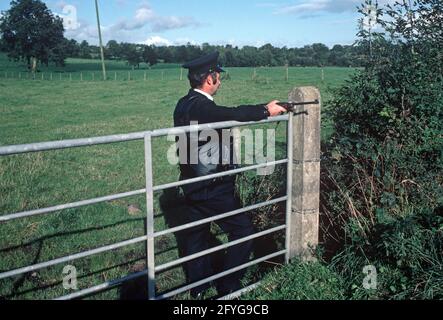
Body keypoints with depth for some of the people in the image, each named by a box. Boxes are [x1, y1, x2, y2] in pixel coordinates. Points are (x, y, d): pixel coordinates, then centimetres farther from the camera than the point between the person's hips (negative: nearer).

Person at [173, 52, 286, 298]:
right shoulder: (202, 107, -23)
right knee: (243, 231, 5)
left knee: (197, 234, 19)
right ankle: (229, 287, 15)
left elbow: (228, 115, 4)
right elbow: (234, 115, -35)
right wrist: (266, 111, -19)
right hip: (213, 188, -10)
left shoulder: (185, 104, 7)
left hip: (193, 185, 10)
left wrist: (262, 109, 0)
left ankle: (198, 287, 33)